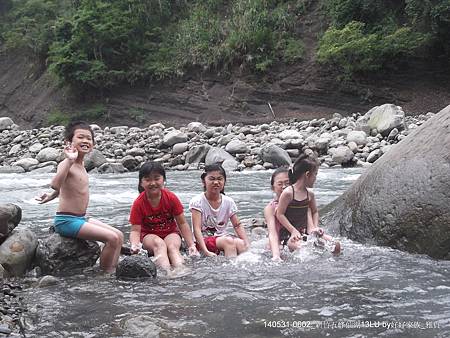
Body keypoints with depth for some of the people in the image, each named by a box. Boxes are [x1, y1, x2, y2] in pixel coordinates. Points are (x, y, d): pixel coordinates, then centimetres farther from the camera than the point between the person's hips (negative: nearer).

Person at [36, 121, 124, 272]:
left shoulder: (80, 164, 11)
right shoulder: (66, 164, -17)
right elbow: (55, 184, -38)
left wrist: (52, 195, 39)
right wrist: (69, 160, -43)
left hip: (81, 218, 9)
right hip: (67, 220, -9)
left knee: (119, 235, 5)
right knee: (112, 238, -17)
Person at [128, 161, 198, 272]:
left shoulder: (171, 198, -10)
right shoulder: (138, 203, -13)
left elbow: (182, 223, -5)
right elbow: (135, 230, -15)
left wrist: (191, 245, -12)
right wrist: (134, 245, -37)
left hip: (170, 233, 1)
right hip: (149, 235, -1)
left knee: (172, 246, -32)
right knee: (159, 244, -34)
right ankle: (166, 273, -54)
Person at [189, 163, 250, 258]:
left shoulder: (228, 202, 4)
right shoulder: (197, 202, -10)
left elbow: (238, 226, 5)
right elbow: (197, 229, -18)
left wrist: (247, 244, -13)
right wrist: (206, 252, -30)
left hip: (222, 237, 4)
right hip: (204, 240, -4)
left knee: (241, 244, -27)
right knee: (228, 241, -31)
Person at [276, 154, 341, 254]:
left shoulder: (310, 194, 8)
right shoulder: (288, 193, -13)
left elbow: (314, 212, 25)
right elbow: (280, 214, -12)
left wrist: (315, 227, 9)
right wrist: (293, 231, -15)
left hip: (305, 232, 7)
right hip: (289, 234, -6)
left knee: (336, 244, -7)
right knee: (299, 247, -40)